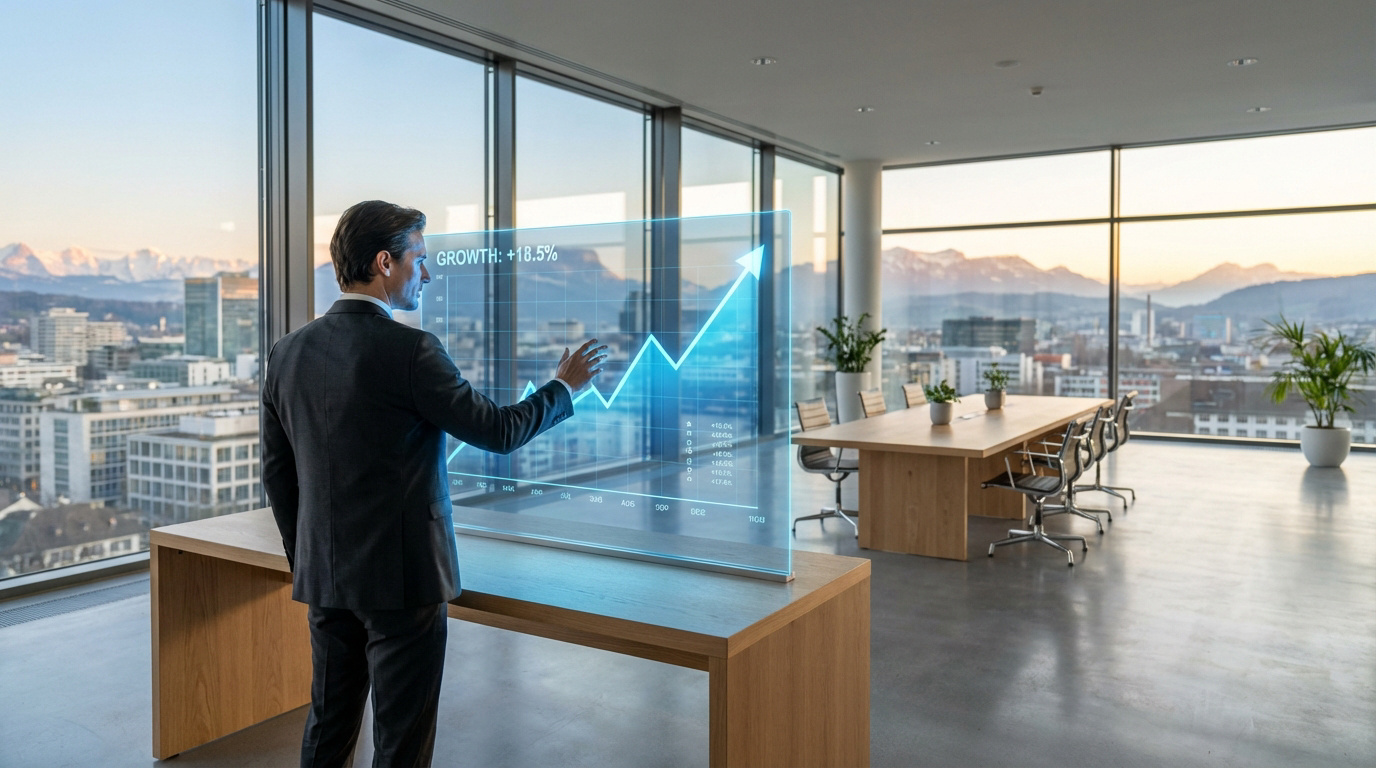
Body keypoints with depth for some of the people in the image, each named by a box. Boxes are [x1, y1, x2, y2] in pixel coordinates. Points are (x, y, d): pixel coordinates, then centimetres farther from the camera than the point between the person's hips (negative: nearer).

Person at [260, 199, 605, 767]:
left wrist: (304, 560, 20)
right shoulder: (409, 351, -17)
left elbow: (277, 472, 9)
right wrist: (564, 387, 6)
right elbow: (499, 432, -10)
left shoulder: (289, 351, 3)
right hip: (403, 575, -7)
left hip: (324, 577, 7)